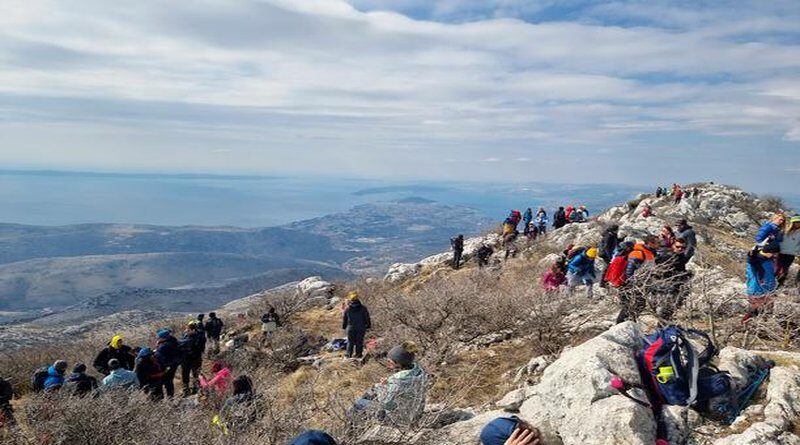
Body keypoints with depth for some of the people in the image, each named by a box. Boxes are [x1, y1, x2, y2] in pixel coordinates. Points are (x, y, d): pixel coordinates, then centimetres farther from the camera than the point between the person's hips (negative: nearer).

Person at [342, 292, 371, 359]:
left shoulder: (347, 309, -5)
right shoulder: (363, 308, -6)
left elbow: (344, 319, 4)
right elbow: (367, 318, 0)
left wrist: (344, 327, 17)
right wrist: (368, 326, 11)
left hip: (350, 328, 0)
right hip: (361, 328, 0)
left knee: (350, 341, 12)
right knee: (359, 342, 8)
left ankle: (349, 354, 12)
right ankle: (358, 354, 11)